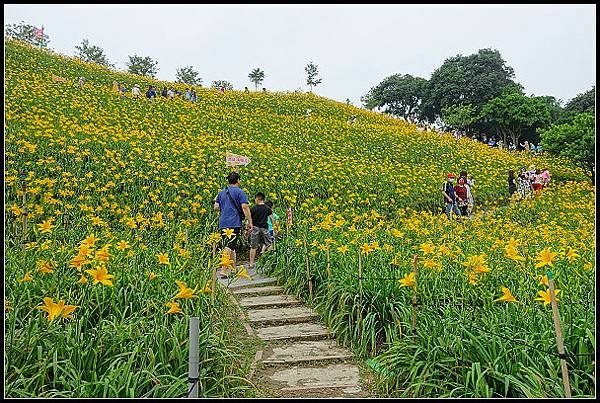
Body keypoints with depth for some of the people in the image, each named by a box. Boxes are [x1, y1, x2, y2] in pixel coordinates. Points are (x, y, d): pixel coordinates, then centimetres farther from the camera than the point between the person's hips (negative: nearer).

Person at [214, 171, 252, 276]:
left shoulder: (221, 193, 16)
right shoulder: (239, 192, -2)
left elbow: (216, 208, 15)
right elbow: (245, 207, -10)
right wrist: (250, 222, -7)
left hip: (222, 224, 6)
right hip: (235, 224, -6)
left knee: (231, 247, 13)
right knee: (229, 247, -10)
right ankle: (223, 270, -17)